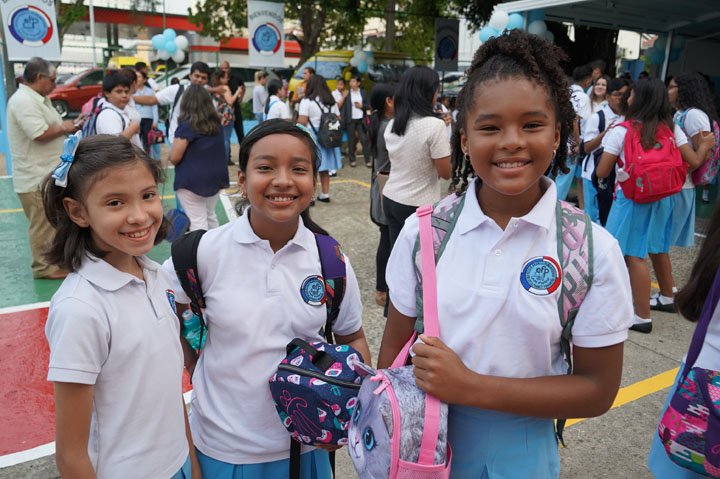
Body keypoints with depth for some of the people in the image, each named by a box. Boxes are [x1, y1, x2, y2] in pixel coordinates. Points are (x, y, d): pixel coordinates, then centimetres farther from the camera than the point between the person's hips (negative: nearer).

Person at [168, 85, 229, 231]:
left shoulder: (187, 125, -14)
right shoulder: (216, 123, 3)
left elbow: (174, 157, -12)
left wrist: (170, 156, 7)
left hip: (192, 180, -6)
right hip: (216, 177, 6)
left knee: (197, 221, 1)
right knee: (210, 216, 21)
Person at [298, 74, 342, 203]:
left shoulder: (307, 101, -10)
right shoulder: (331, 101, 9)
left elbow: (302, 122, -16)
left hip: (311, 137, -6)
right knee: (325, 167, 15)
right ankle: (325, 194, 22)